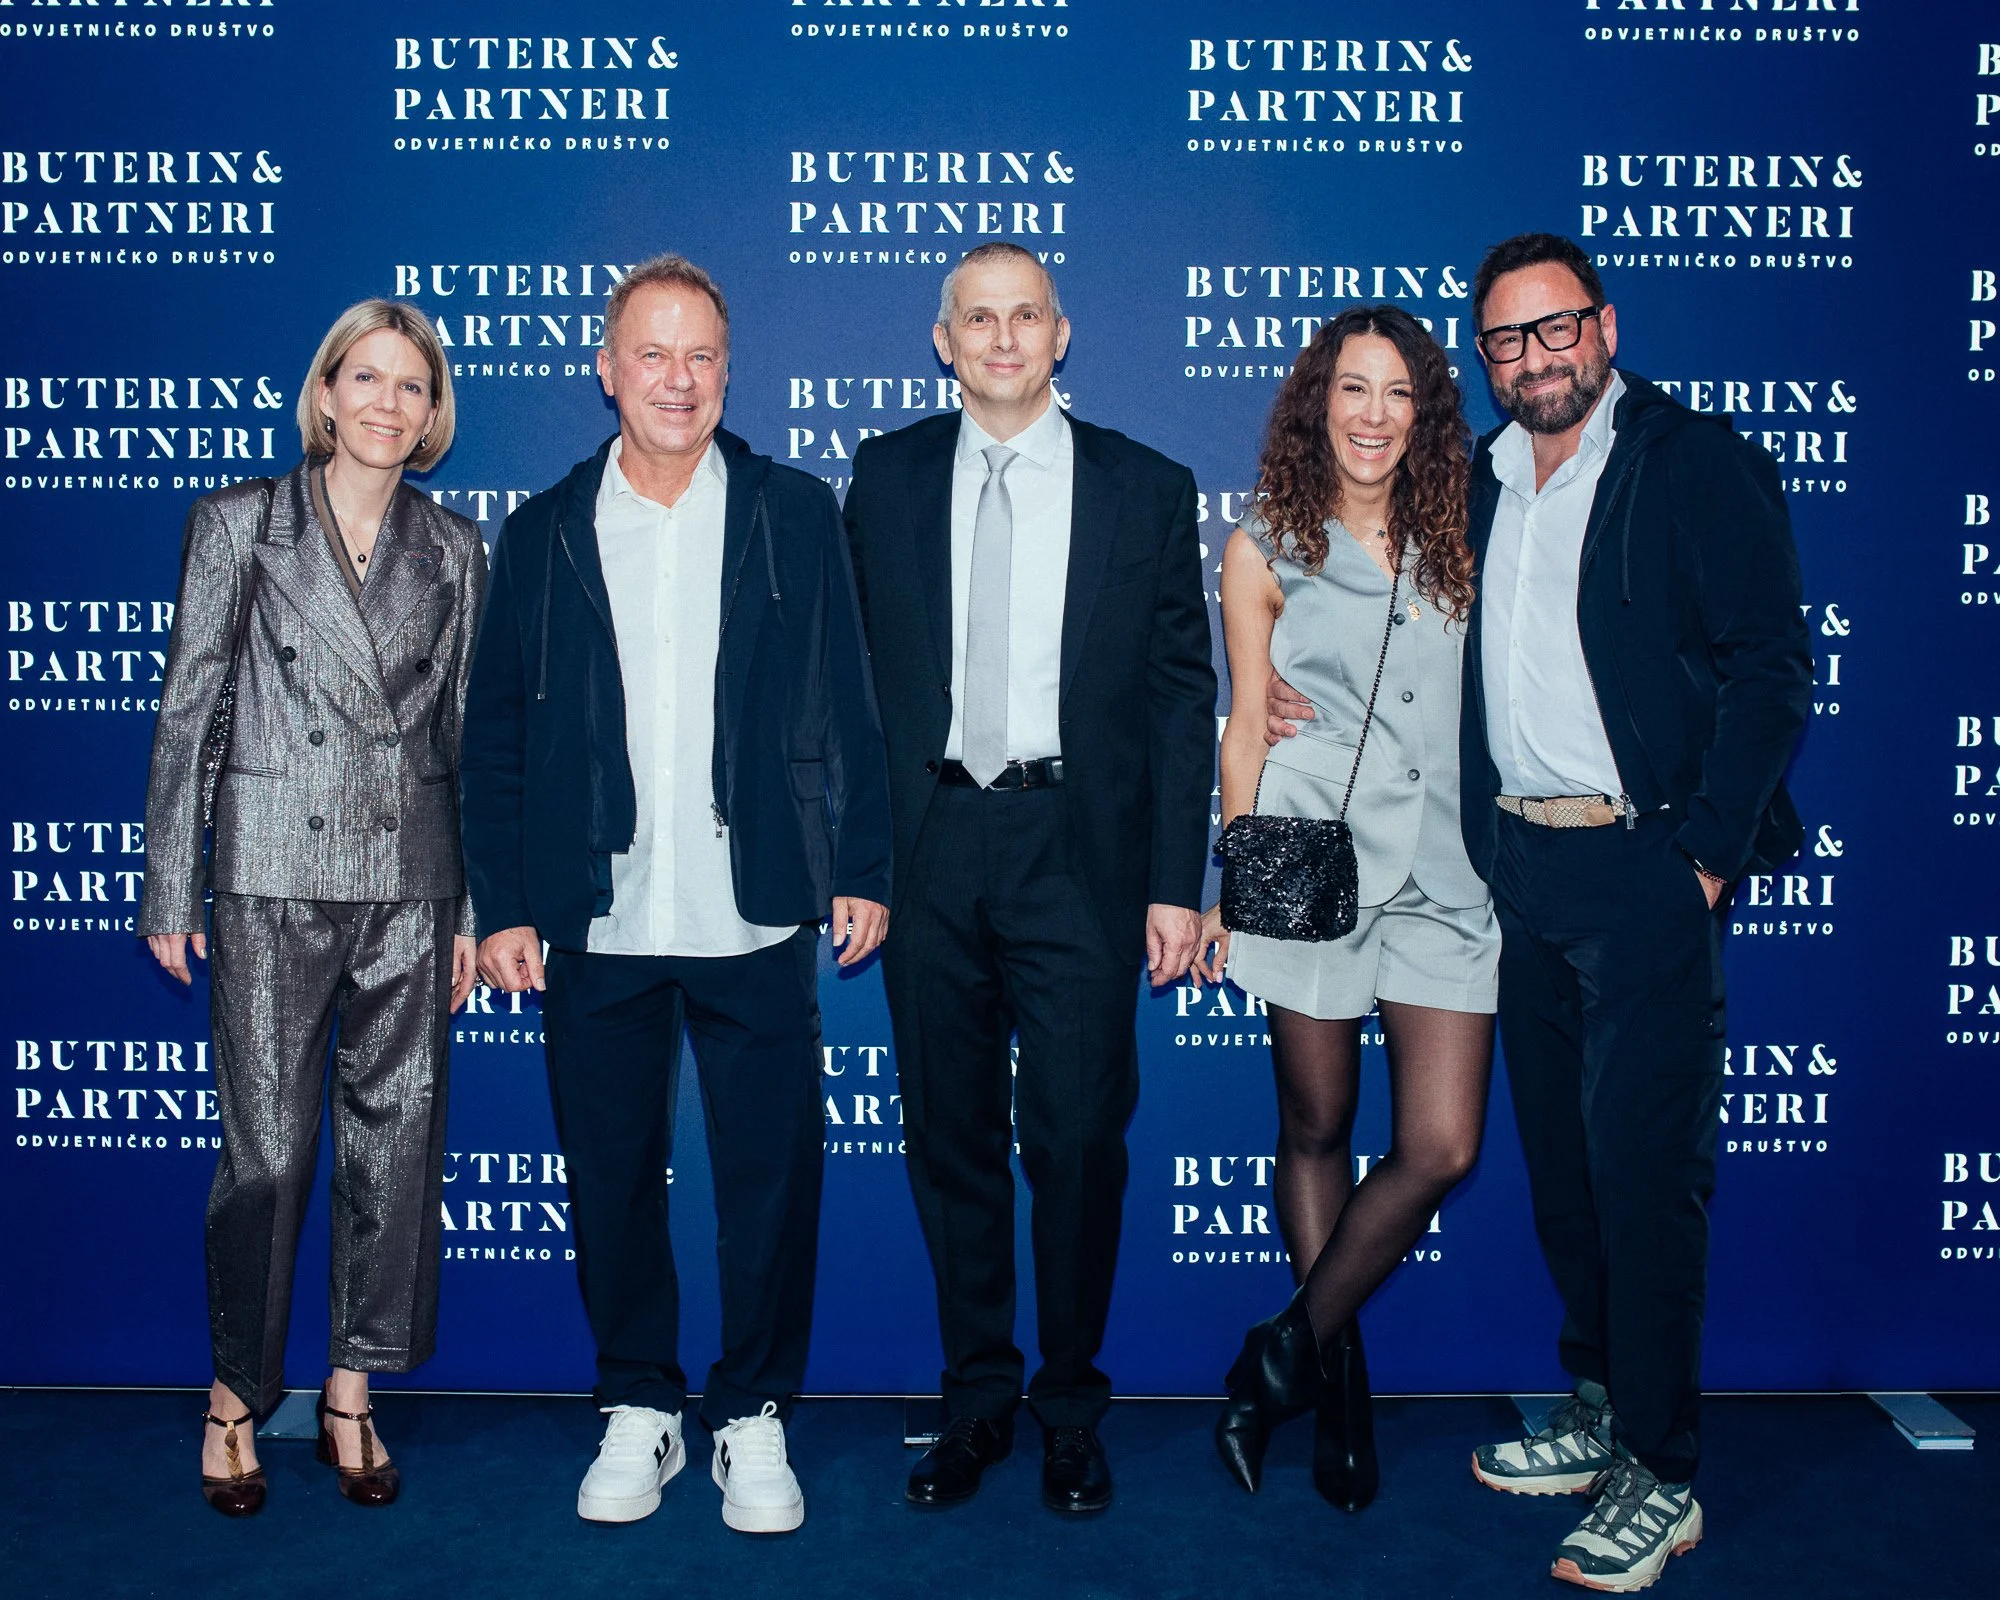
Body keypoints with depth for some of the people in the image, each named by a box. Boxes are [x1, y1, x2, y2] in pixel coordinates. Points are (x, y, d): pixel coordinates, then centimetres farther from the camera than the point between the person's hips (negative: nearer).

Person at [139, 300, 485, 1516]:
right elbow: (189, 711, 2)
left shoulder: (455, 548, 9)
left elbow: (468, 728, 10)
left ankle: (353, 1392, 23)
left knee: (396, 1139, 7)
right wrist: (172, 889, -2)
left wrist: (473, 907, 7)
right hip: (274, 873, -2)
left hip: (410, 879, 3)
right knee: (268, 1147, 0)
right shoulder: (240, 523, 3)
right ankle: (238, 1394, 20)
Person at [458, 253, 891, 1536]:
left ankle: (754, 1418, 23)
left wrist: (863, 866, 0)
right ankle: (639, 1409, 28)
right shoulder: (542, 535, 7)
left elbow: (847, 704, 5)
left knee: (773, 1178, 5)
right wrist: (502, 905, 2)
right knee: (612, 1175, 10)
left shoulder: (796, 515, 5)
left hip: (755, 921, -1)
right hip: (598, 924, 1)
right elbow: (495, 736, 7)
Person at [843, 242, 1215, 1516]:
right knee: (951, 1136, 9)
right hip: (931, 843, 2)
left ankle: (1073, 1407, 20)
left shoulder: (1149, 490, 5)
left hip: (1081, 849, -1)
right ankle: (978, 1398, 25)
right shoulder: (885, 479, 10)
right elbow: (856, 669, 9)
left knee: (1079, 1137, 2)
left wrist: (1177, 882, -2)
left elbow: (1183, 694, 4)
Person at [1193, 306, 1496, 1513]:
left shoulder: (1458, 543, 12)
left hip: (1446, 870, 2)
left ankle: (1290, 1352, 14)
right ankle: (1341, 1380, 26)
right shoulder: (1265, 552, 6)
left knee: (1442, 1149, -5)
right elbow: (1247, 729, 6)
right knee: (1319, 1128, 7)